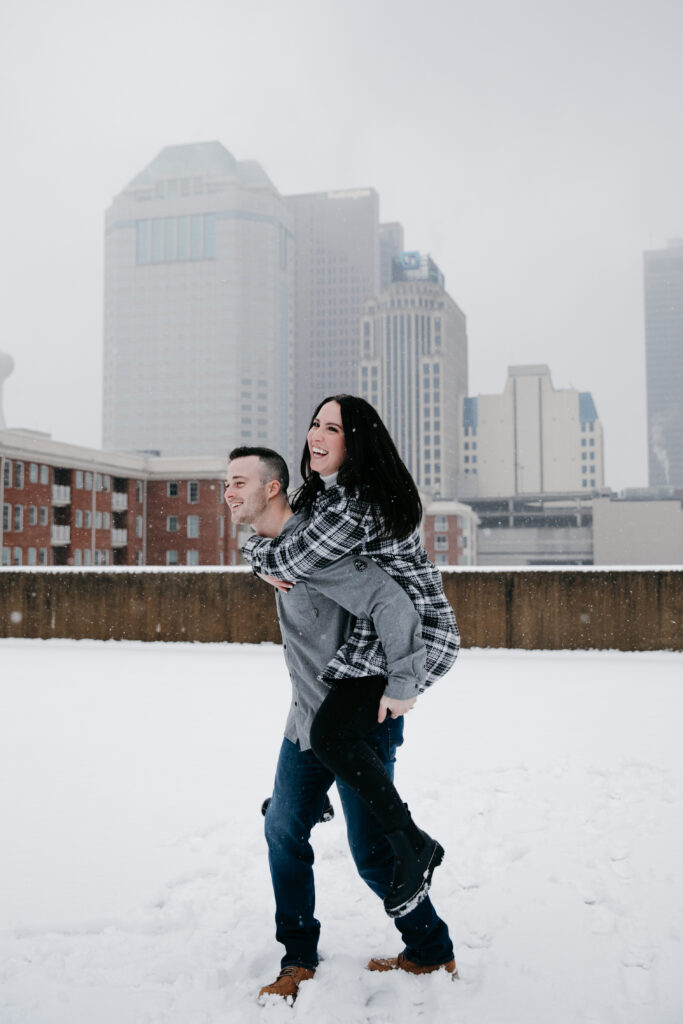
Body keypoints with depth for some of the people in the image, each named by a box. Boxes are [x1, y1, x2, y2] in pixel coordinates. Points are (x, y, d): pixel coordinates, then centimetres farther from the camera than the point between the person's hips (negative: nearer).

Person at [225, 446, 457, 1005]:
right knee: (284, 833, 10)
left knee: (372, 852, 1)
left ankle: (433, 953, 24)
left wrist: (402, 686, -27)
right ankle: (299, 959, 26)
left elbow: (391, 602, -33)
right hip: (308, 722, 9)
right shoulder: (273, 547, 7)